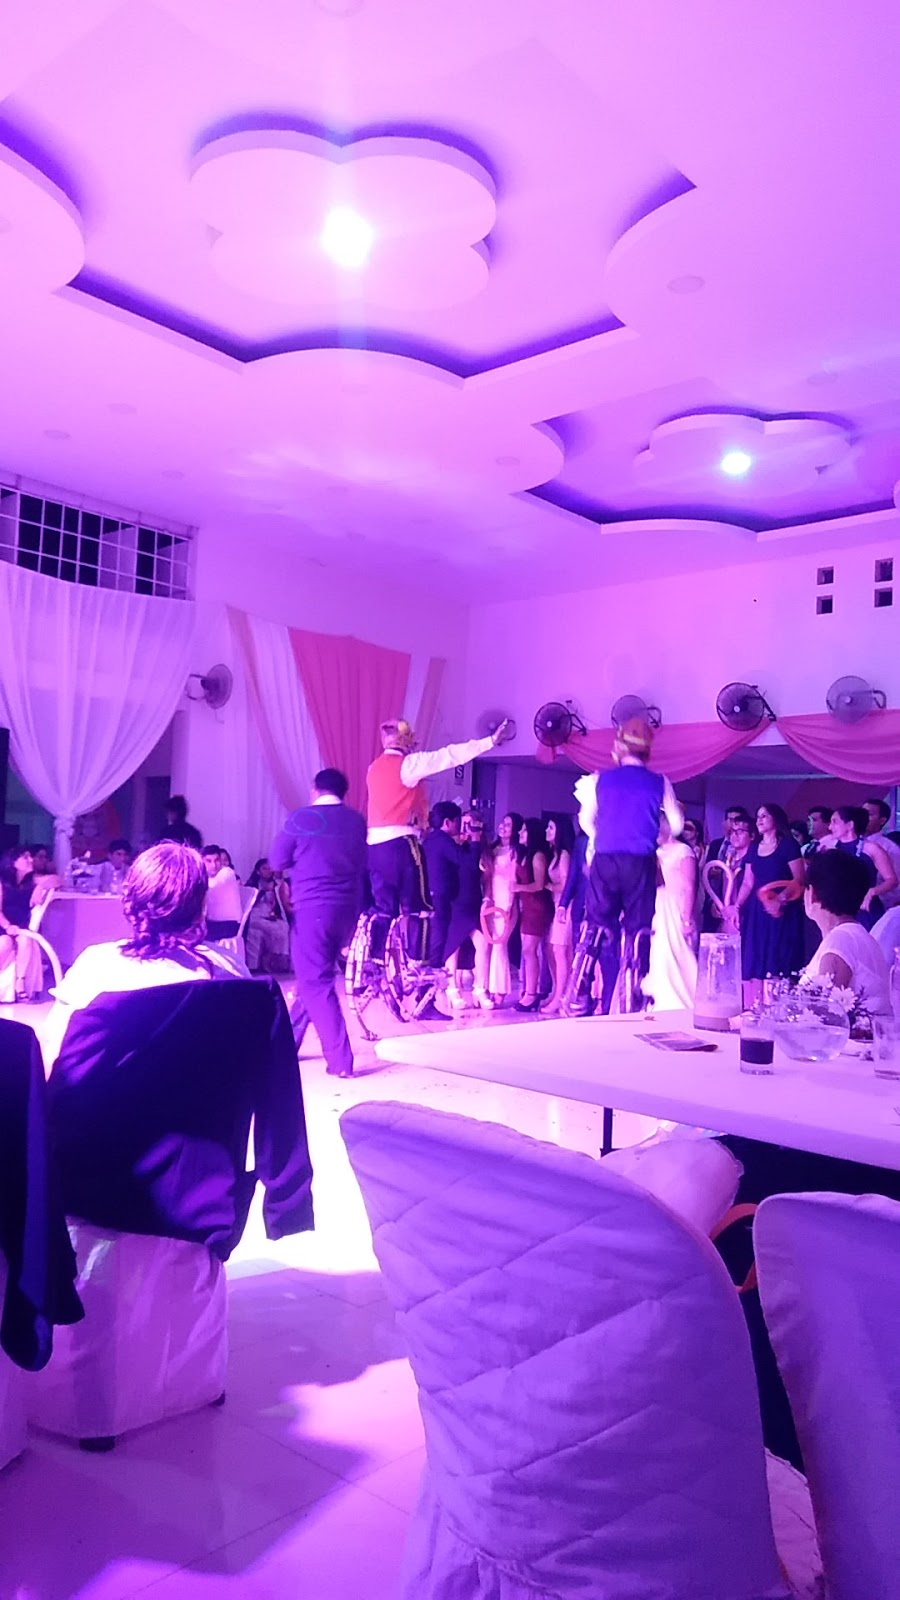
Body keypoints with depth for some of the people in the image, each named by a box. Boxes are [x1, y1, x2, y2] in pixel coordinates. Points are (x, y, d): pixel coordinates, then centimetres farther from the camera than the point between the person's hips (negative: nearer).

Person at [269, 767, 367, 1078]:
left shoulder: (301, 818, -3)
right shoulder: (358, 821, 7)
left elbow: (277, 862, 6)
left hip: (313, 908, -5)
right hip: (348, 909, 5)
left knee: (316, 983, -2)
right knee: (314, 976, 18)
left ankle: (340, 1060, -10)